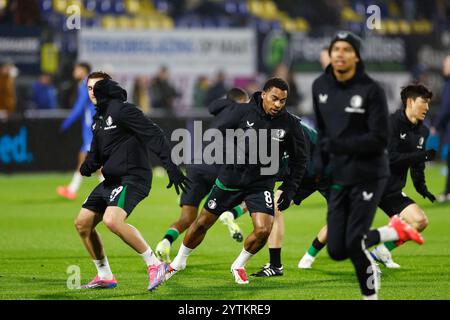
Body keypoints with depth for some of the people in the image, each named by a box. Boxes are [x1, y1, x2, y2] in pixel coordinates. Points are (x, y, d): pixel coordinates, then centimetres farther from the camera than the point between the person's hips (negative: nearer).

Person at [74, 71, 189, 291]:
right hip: (111, 180, 10)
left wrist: (171, 166, -24)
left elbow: (154, 135, -17)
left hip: (132, 178, -10)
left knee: (112, 220, -31)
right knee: (82, 223, 10)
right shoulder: (98, 118, 18)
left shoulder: (122, 110, -10)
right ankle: (105, 277, 20)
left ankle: (154, 265, -23)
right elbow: (96, 152, 23)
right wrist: (88, 166, -2)